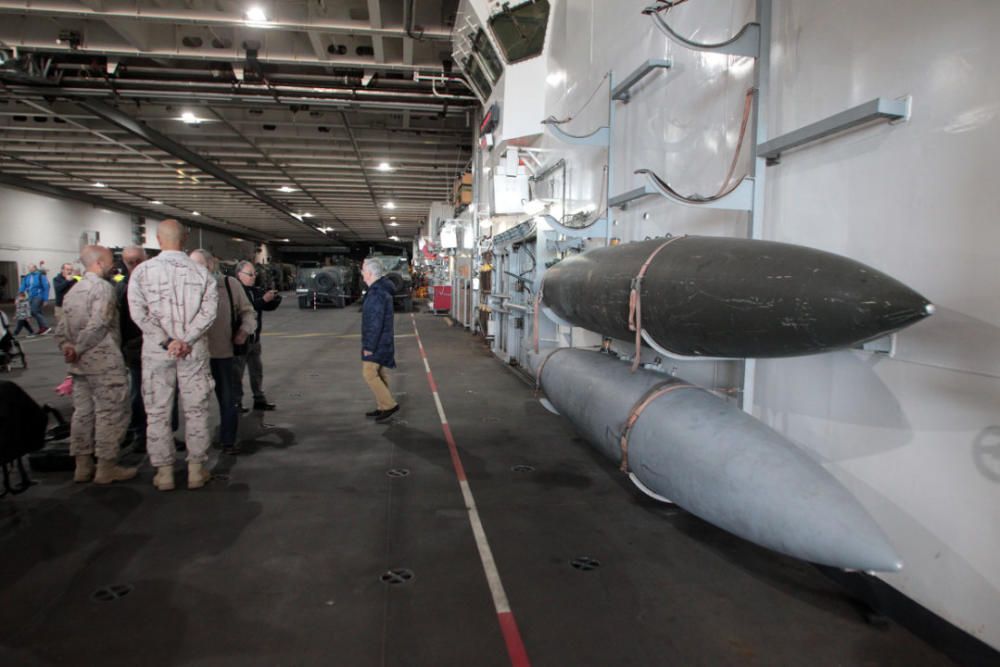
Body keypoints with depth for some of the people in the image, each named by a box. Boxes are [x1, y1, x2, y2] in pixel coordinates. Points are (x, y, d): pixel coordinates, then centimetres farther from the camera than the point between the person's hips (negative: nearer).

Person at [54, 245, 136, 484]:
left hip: (80, 365, 9)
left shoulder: (73, 290, 15)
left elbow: (61, 328, 12)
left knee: (82, 412, 13)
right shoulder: (103, 287, -12)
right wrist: (77, 350, -12)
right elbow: (98, 325, -21)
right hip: (105, 364, -9)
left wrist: (67, 348, 0)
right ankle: (107, 468, 3)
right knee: (110, 413, -2)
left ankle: (83, 466, 20)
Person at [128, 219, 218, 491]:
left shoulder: (143, 270, -3)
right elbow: (209, 309, -10)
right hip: (194, 351, 0)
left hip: (156, 351, 0)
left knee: (157, 412, 10)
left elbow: (139, 312, -10)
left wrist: (167, 342, -11)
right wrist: (186, 340, -12)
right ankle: (196, 469, 15)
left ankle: (164, 472, 16)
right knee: (195, 410, 9)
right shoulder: (200, 271, -2)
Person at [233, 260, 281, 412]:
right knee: (237, 372, 0)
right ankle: (236, 402, 8)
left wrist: (274, 299, -5)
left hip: (254, 338, 8)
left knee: (257, 370, 15)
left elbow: (269, 306, 15)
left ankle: (259, 400, 24)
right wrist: (264, 299, -30)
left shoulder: (256, 291, 10)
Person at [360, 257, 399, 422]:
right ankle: (382, 407, 21)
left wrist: (369, 346, -22)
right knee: (380, 374, 14)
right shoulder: (382, 289, 13)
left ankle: (389, 404, -5)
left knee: (369, 373, -7)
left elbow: (376, 323, -25)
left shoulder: (377, 294, -21)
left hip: (377, 343, -10)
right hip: (382, 342, 10)